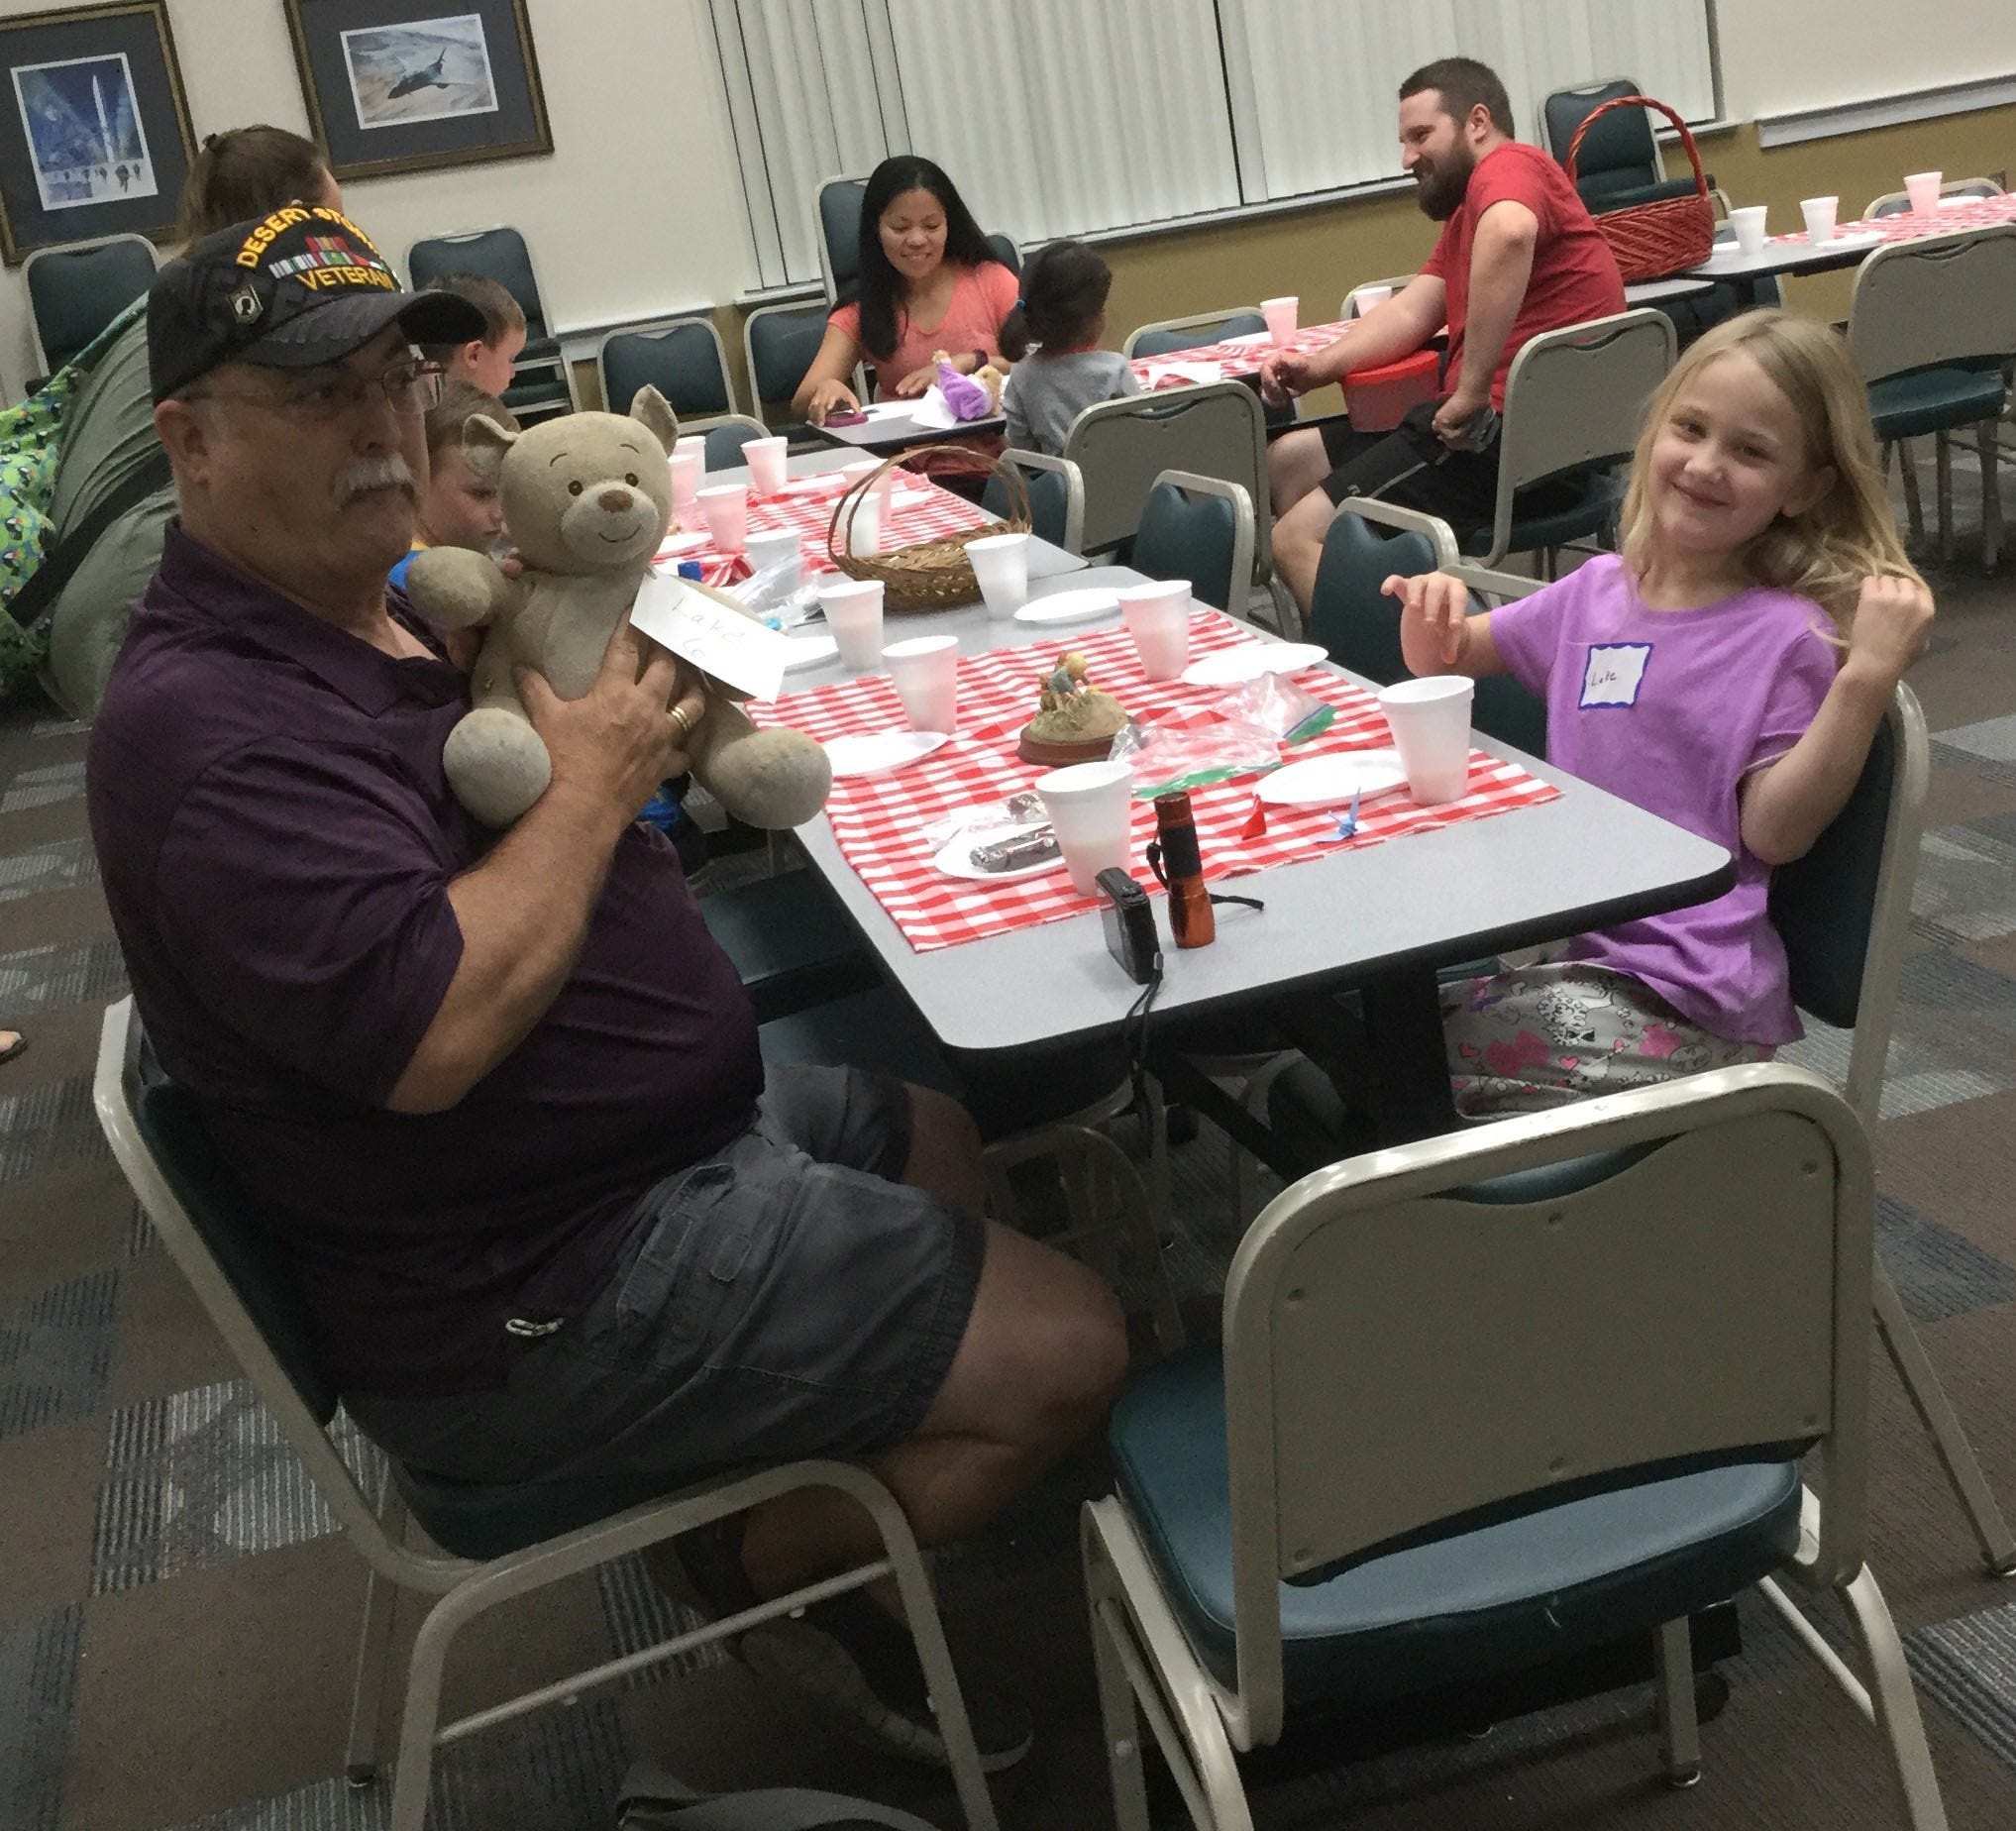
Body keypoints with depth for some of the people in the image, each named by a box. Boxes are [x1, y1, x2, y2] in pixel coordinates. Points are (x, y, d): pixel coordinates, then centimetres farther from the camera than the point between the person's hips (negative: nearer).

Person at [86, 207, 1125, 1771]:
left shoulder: (390, 607, 7)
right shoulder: (205, 726, -25)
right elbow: (431, 1029, -35)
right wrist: (595, 778, -21)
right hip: (540, 1302, -11)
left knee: (941, 1145, 28)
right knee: (1069, 1347, -7)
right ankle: (775, 1564, 16)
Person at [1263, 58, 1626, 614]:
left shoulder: (1508, 167, -8)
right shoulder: (1468, 211, 26)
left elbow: (1509, 232, -33)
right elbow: (1409, 313, 14)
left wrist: (1471, 392, -32)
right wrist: (1316, 368, -3)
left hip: (1519, 432, -11)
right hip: (1489, 422, 11)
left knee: (1297, 539, -17)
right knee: (1286, 460, 17)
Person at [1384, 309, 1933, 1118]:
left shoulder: (1792, 635, -8)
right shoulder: (1599, 590, 9)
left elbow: (1774, 833, -11)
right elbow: (1448, 660, 20)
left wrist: (1868, 679, -20)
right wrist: (1432, 619, -3)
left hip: (1681, 993, -6)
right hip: (1564, 943, 6)